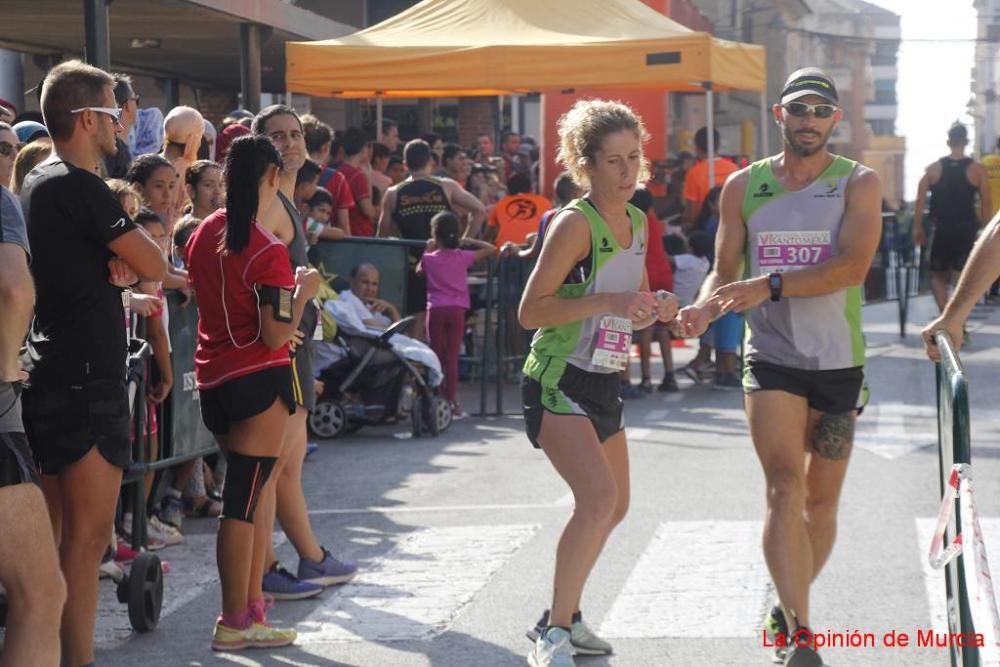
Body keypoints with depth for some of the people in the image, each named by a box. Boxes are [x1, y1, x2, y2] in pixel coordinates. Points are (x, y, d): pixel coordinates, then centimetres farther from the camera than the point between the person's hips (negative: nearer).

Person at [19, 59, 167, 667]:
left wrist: (115, 266, -4)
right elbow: (155, 267, -13)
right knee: (89, 533, -8)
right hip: (86, 382, -10)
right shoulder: (80, 187, -15)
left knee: (50, 532, 13)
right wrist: (132, 262, 7)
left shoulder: (36, 185, 15)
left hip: (48, 381, 10)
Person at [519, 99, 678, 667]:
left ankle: (565, 615, 34)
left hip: (605, 384, 9)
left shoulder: (637, 222, 9)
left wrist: (656, 311, -2)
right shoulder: (575, 223, -16)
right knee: (598, 499, -23)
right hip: (558, 383, -9)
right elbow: (531, 310, -20)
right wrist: (606, 302, -27)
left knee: (614, 507, 17)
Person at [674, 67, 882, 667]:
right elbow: (725, 268, 10)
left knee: (822, 498, 10)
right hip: (772, 358, 0)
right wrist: (706, 306, -14)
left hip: (840, 362, 0)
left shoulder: (859, 183, -2)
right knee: (785, 486, -16)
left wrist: (769, 285, -27)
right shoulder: (744, 186, 6)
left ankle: (788, 607, 32)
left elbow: (852, 265, -16)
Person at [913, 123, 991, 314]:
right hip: (966, 230, -1)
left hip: (942, 230, 1)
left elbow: (920, 200, -2)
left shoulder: (933, 169, 1)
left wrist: (918, 227, 4)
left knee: (938, 275, 12)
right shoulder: (977, 170, -3)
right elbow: (986, 203, -4)